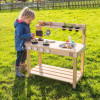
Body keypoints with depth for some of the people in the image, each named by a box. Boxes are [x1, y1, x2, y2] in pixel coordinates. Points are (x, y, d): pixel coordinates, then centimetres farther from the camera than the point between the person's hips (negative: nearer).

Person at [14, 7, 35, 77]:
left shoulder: (26, 24, 6)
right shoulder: (20, 25, -25)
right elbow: (20, 35, -30)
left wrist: (31, 37, 4)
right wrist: (29, 35, -33)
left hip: (25, 45, 10)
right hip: (20, 45, -10)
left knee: (24, 56, 23)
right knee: (19, 57, -1)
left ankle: (23, 68, 42)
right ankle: (17, 71, 11)